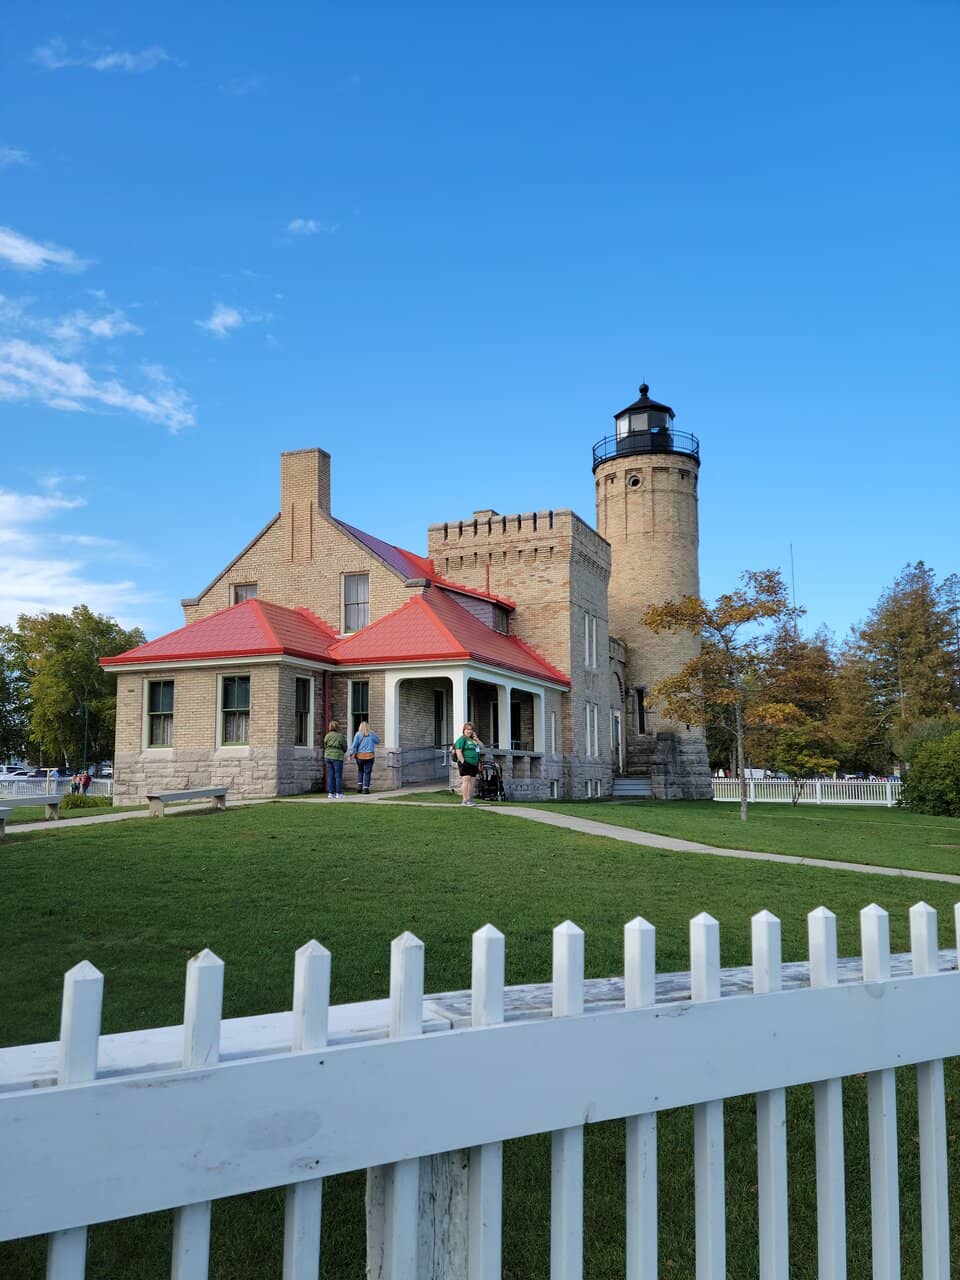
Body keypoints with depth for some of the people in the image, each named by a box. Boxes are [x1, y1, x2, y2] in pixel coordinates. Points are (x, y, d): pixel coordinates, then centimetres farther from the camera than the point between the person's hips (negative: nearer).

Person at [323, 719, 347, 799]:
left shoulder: (327, 735, 3)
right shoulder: (340, 736, -7)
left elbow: (325, 746, 9)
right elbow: (345, 748, -1)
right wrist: (342, 752, 19)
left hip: (328, 756, 4)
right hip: (337, 757, -4)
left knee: (330, 775, 8)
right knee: (338, 775, 2)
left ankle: (330, 793, 8)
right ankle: (338, 793, 1)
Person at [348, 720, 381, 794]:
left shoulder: (358, 734, 0)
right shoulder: (372, 734, 4)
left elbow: (354, 745, -5)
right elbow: (378, 742, 19)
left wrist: (351, 754, -2)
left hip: (360, 755, 0)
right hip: (369, 756, 0)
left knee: (360, 771, 18)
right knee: (367, 772, 3)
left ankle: (359, 785, 5)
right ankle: (366, 788, 1)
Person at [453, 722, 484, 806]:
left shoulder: (474, 740, 21)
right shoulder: (462, 739, -3)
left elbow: (482, 747, 18)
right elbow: (458, 751, -12)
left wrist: (476, 739, 6)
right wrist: (463, 762, -18)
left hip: (474, 765, 8)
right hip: (465, 764, -8)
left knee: (472, 782, 6)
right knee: (466, 781, -11)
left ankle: (469, 799, 11)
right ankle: (464, 800, -12)